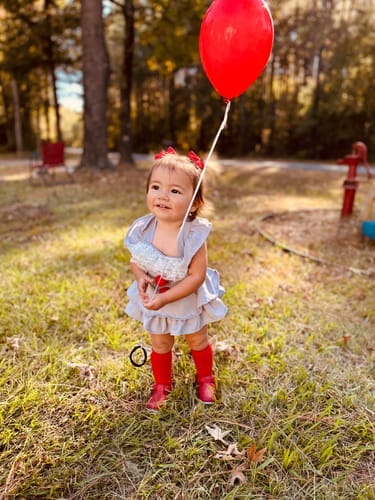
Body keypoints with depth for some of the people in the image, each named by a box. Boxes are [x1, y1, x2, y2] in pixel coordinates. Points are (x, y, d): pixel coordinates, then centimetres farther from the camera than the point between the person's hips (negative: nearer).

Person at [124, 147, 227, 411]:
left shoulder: (193, 235, -32)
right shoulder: (143, 229, -20)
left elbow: (196, 277, -29)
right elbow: (136, 260, -4)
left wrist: (165, 298, -32)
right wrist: (141, 278, -25)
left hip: (189, 301, -3)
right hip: (154, 300, 3)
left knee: (198, 341, 22)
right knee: (160, 344, 22)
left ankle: (205, 379, 50)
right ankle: (162, 385, 47)